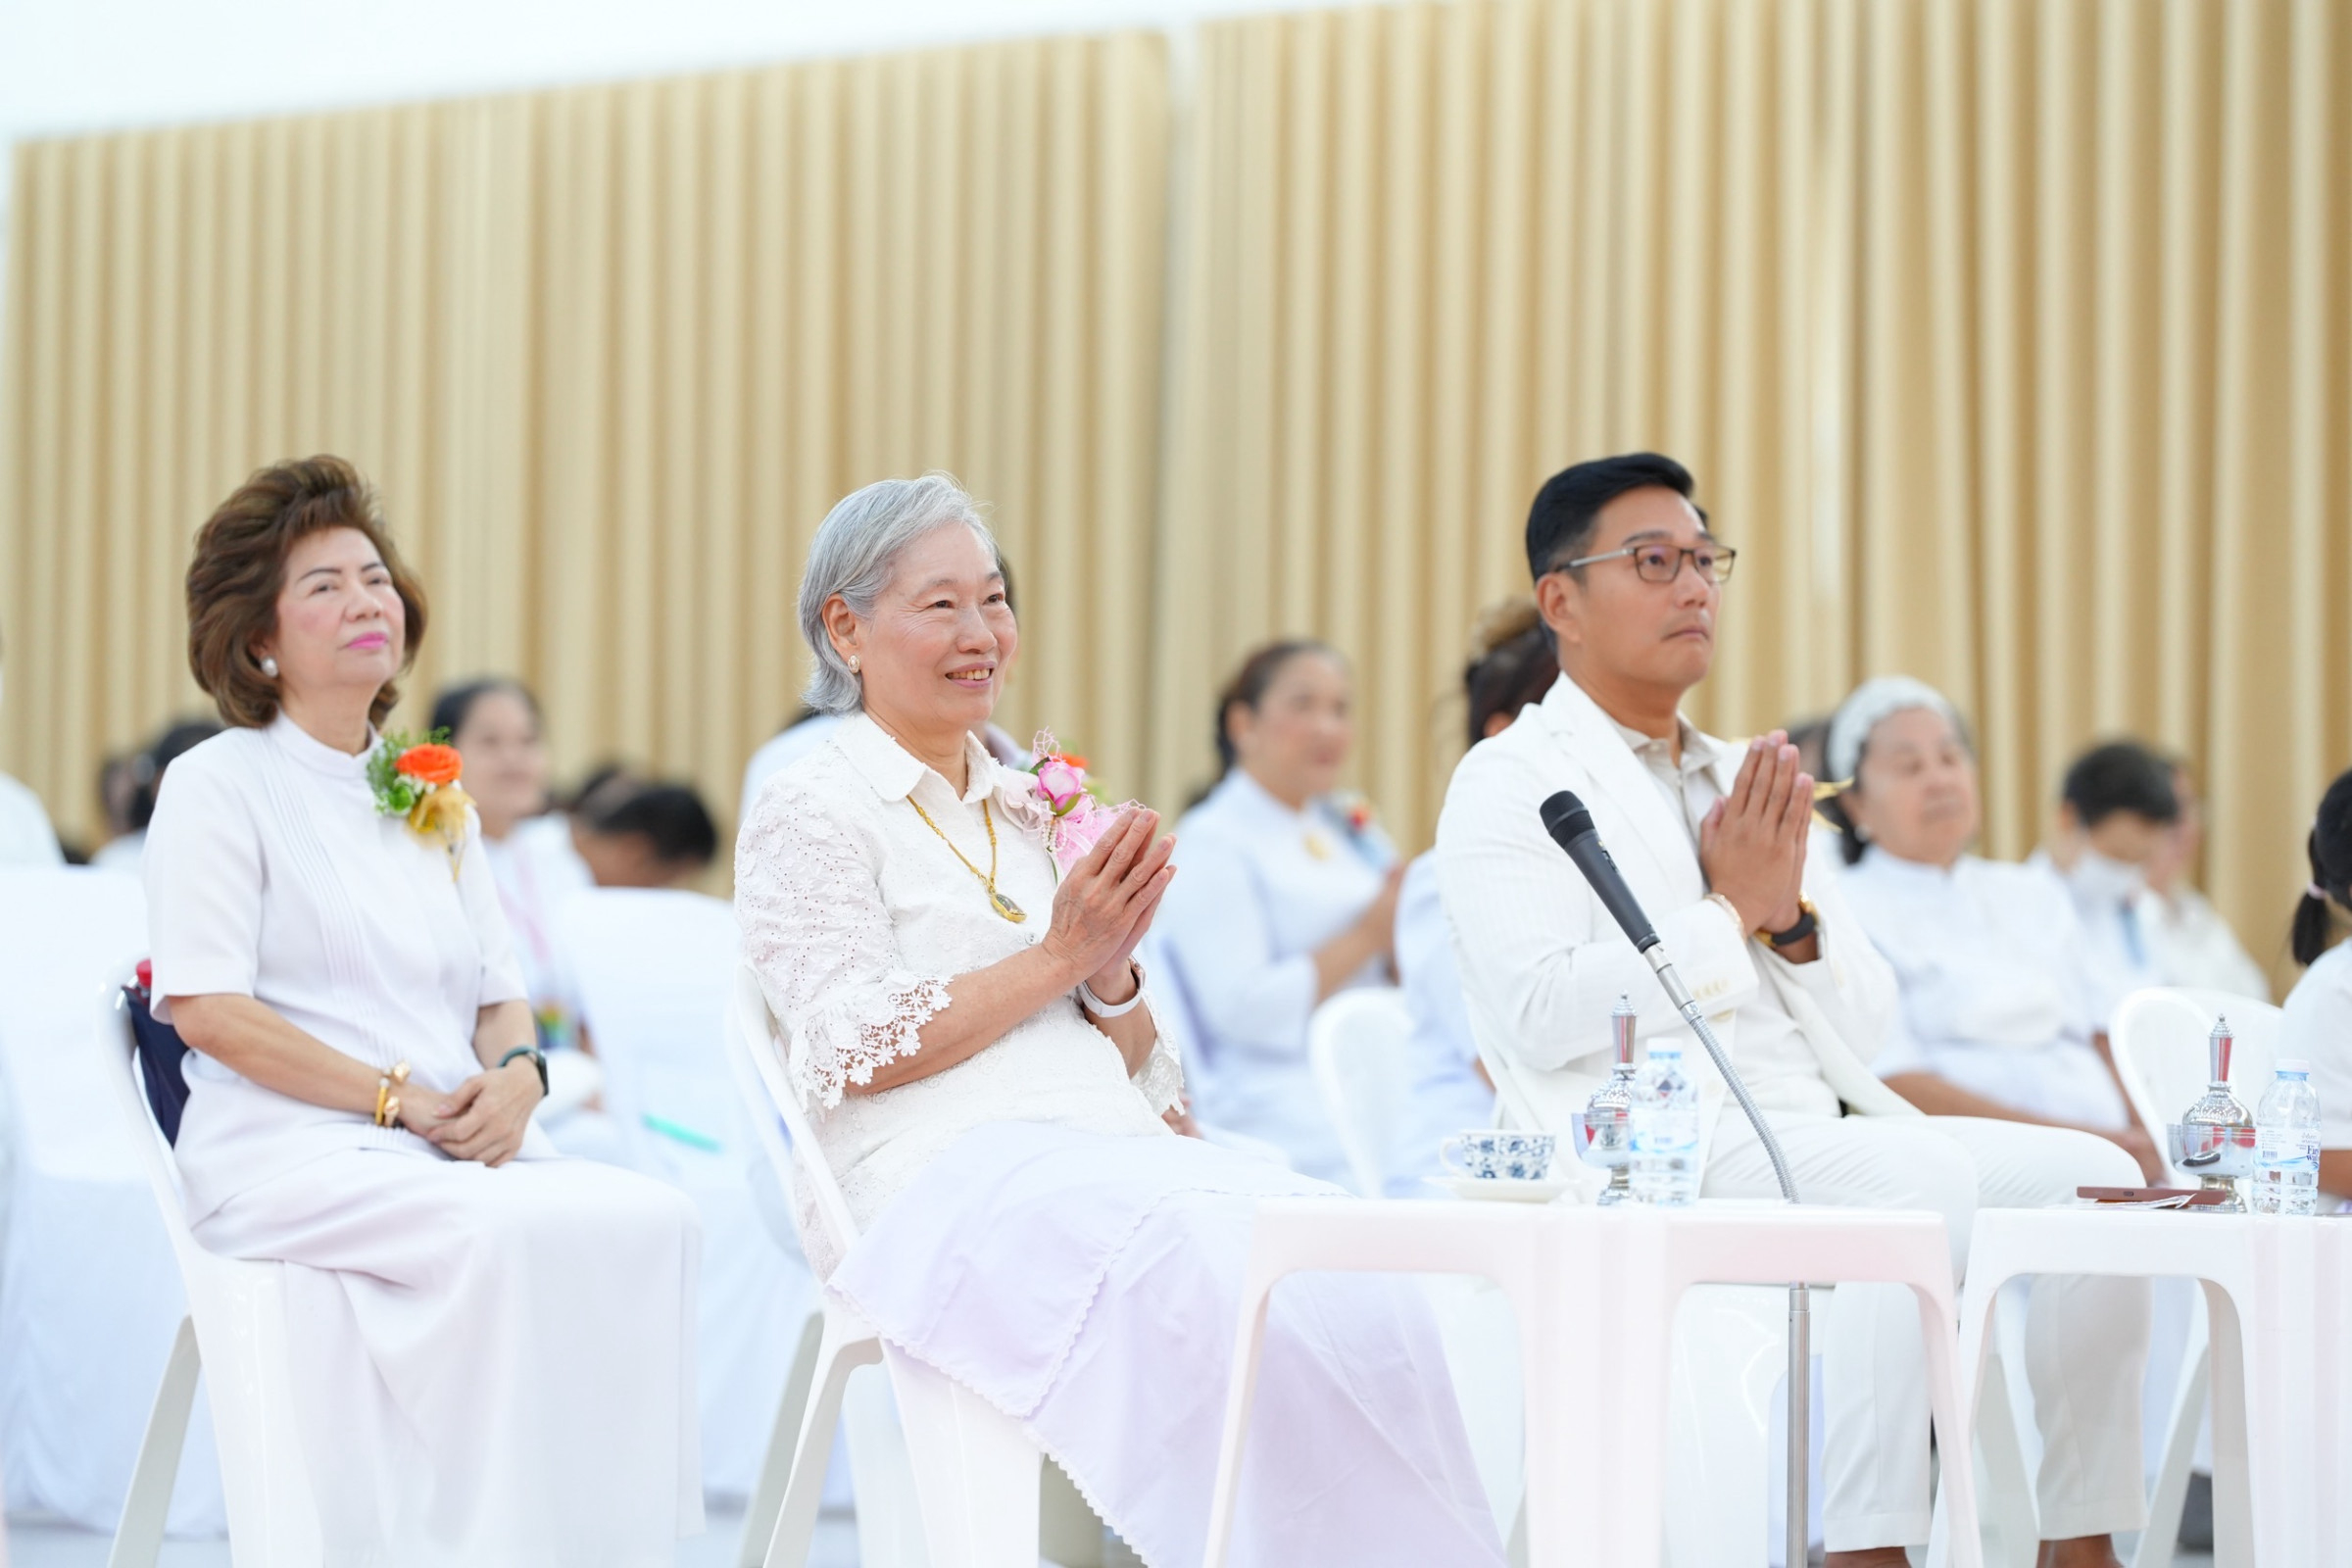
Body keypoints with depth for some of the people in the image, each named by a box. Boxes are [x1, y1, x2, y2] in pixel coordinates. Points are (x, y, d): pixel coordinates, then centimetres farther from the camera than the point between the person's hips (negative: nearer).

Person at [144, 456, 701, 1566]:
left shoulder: (432, 799, 24)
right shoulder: (221, 785, 4)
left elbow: (500, 992, 21)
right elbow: (207, 1008, -8)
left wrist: (516, 1074, -4)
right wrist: (399, 1098, -14)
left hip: (453, 1150, 6)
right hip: (291, 1155, -6)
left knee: (648, 1216, -23)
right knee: (505, 1232, -35)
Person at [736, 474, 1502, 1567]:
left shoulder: (1032, 811, 25)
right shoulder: (810, 812, 6)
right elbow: (855, 1052, -6)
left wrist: (1112, 973, 1)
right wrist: (1058, 955, -5)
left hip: (1121, 1152, 6)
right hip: (943, 1179, -6)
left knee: (1366, 1291, -27)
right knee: (1223, 1284, -36)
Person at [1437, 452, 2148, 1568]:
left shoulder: (1747, 781, 25)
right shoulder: (1508, 786, 3)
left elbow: (1867, 1023, 19)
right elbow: (1544, 1012, -14)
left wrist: (1793, 917, -1)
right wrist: (1728, 911, -8)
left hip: (1825, 1130, 7)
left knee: (2091, 1173, -12)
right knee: (1926, 1177, -32)